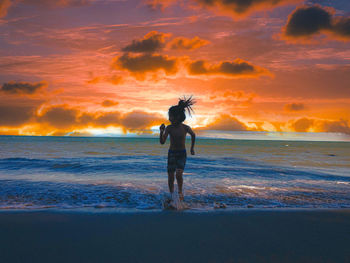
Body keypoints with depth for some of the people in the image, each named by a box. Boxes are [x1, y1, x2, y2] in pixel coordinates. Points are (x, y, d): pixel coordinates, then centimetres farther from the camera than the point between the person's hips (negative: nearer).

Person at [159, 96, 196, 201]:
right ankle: (171, 195, 25)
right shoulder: (169, 128, -10)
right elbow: (162, 142, -13)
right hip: (171, 154, 2)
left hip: (182, 154, -1)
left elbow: (193, 135, 9)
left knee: (178, 174, -19)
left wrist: (192, 148, 16)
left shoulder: (186, 128, -12)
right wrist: (161, 131, -29)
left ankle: (180, 191, 8)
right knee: (170, 177, 3)